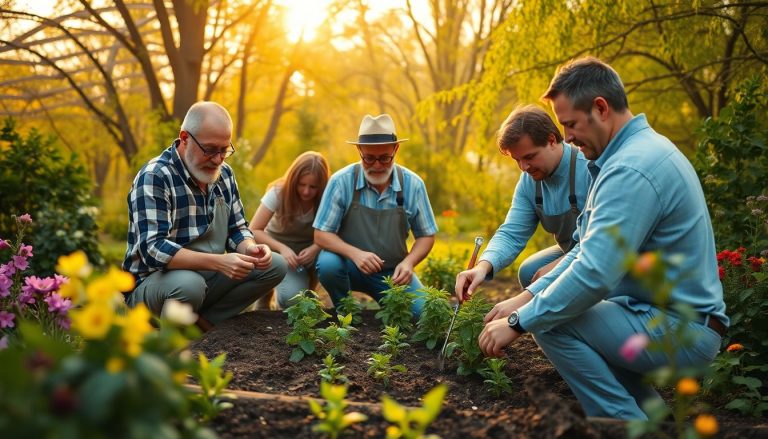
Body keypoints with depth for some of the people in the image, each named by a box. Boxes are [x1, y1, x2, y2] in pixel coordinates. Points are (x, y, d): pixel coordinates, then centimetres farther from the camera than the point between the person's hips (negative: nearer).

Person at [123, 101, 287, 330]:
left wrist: (250, 249, -15)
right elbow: (153, 249, -29)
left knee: (275, 265, -6)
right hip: (151, 283, -7)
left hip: (207, 276, 7)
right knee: (189, 285, -39)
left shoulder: (224, 174, 3)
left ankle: (204, 321, -9)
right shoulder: (154, 178, -19)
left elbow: (236, 229, 10)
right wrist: (218, 262, -39)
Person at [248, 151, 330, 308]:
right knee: (291, 298, -28)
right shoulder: (279, 192, -22)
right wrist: (282, 248, -35)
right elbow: (254, 230, -21)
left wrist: (315, 248, -34)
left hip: (309, 249, 3)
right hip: (279, 248, -2)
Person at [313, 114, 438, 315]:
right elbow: (321, 235, -13)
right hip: (350, 265, 0)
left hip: (393, 272, 1)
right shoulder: (341, 181, -14)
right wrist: (355, 254, -31)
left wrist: (408, 262, -19)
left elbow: (426, 236, 2)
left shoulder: (413, 185, -9)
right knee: (328, 264, -33)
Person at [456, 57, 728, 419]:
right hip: (681, 319, 10)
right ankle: (650, 414, 20)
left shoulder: (632, 169, -24)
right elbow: (591, 249, 12)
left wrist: (519, 322, -18)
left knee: (552, 323, -19)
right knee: (547, 307, 19)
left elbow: (594, 274, -30)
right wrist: (526, 298, 5)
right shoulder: (639, 150, 10)